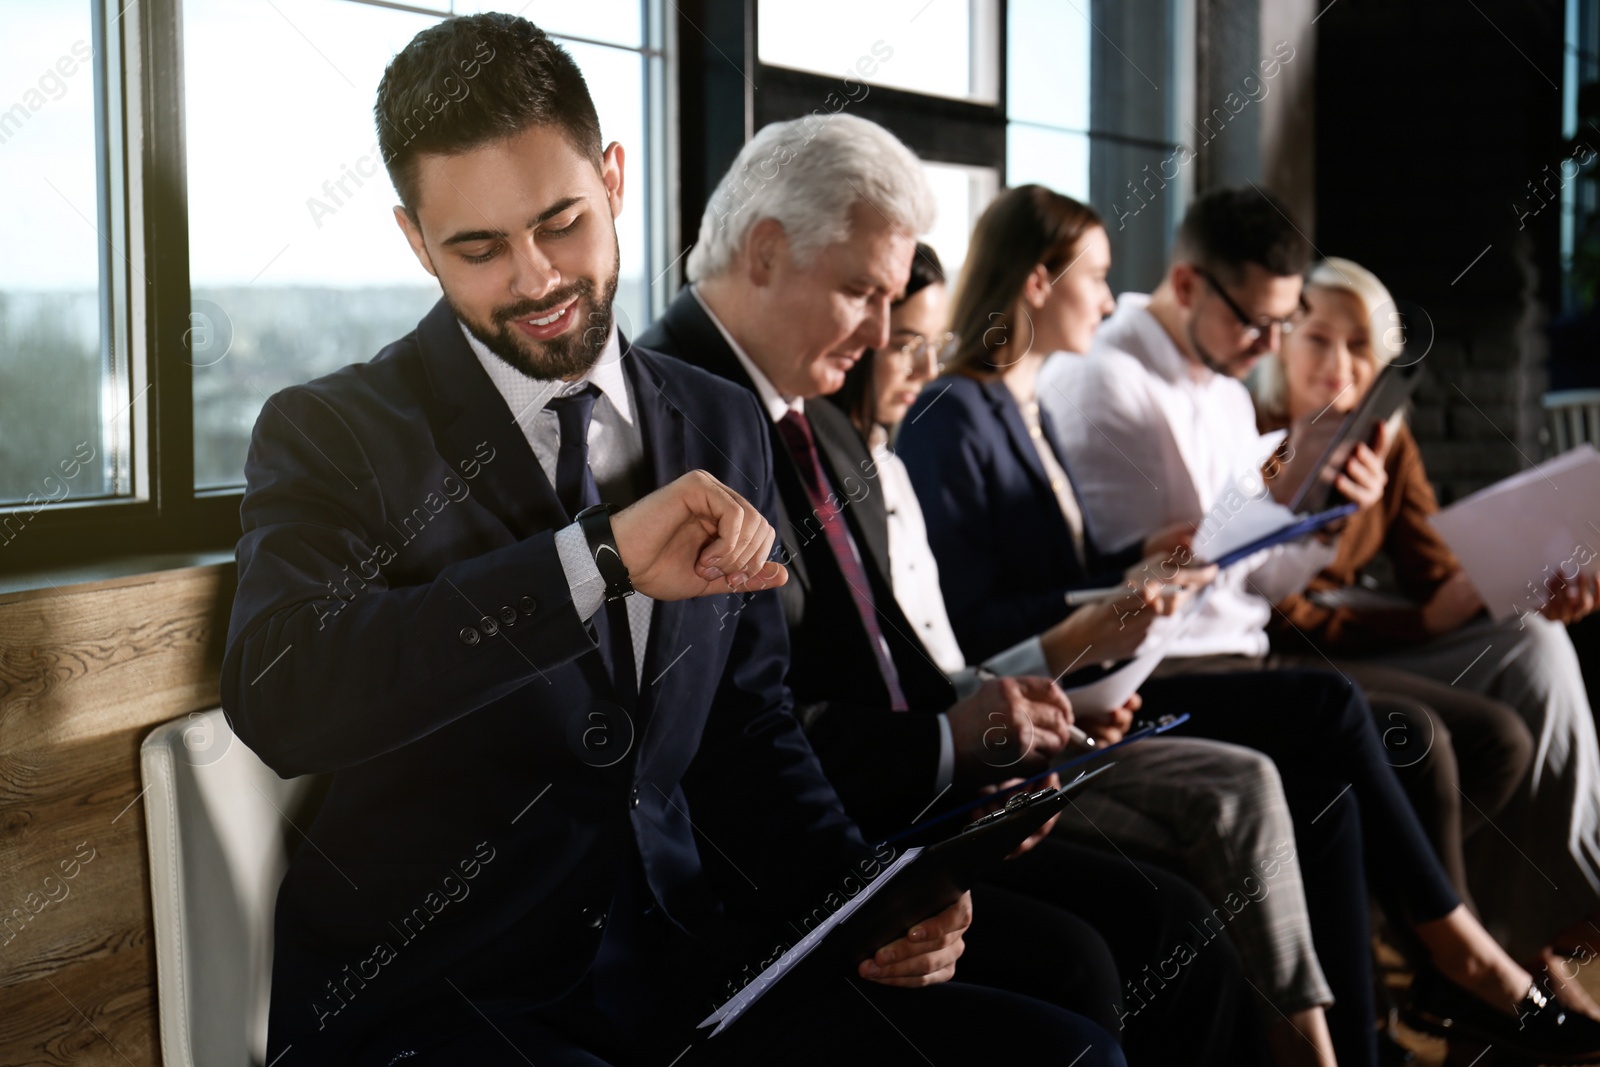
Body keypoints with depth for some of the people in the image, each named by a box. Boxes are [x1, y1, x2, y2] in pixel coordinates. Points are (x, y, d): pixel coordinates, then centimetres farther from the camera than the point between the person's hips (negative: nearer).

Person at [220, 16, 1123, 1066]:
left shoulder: (724, 432, 12)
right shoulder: (331, 433, -2)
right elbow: (277, 698, -21)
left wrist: (863, 898, 1)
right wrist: (600, 556, -26)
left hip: (679, 963, 5)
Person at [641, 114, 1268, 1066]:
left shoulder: (830, 432, 17)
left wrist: (984, 739, 1)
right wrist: (948, 740, -13)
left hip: (903, 813, 9)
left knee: (1168, 921, -6)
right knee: (1063, 967, -24)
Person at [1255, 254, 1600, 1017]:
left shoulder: (1385, 438, 8)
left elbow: (1437, 571, 4)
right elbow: (1285, 624, -17)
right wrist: (1426, 621, -20)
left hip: (1363, 650, 7)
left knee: (1536, 645, -16)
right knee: (1497, 739, -25)